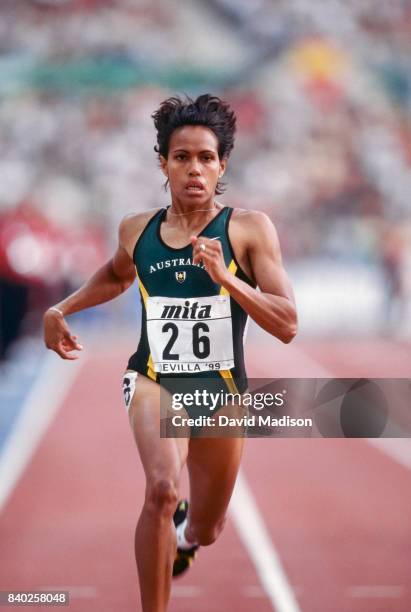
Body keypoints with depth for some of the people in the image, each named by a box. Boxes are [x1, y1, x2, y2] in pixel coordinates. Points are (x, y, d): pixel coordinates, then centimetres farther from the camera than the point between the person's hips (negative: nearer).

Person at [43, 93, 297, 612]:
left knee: (203, 531, 19)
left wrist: (225, 277, -28)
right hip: (153, 379, 0)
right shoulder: (137, 230, -1)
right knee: (163, 489, -32)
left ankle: (179, 535, 58)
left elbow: (287, 326, -17)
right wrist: (61, 309, 15)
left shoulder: (249, 229, -11)